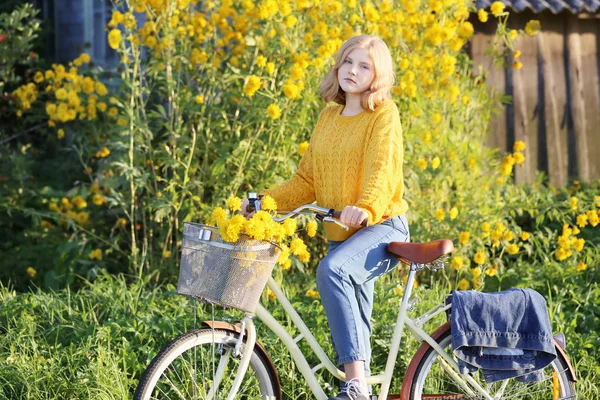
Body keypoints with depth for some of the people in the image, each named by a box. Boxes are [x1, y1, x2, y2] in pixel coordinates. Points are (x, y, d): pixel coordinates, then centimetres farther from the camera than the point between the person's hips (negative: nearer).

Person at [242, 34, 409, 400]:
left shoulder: (383, 114, -4)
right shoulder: (329, 117, 15)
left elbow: (382, 170, -19)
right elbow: (307, 181, 17)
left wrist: (365, 207, -39)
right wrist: (266, 201, 3)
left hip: (382, 226, -7)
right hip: (341, 234, 8)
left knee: (332, 270, -34)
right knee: (353, 326, 10)